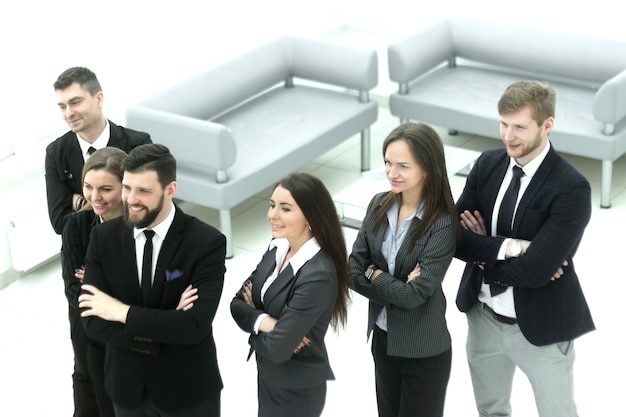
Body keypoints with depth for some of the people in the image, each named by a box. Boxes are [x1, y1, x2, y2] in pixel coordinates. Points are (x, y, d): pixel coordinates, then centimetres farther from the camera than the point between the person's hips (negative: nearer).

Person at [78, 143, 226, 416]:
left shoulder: (207, 243, -17)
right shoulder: (103, 237, -6)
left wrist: (123, 312, -20)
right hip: (127, 387, 3)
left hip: (189, 390, -3)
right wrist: (167, 328, -20)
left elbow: (196, 325, -26)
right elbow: (93, 322, -12)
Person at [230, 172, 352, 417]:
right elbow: (238, 304, -2)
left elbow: (278, 348, -28)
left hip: (296, 391, -7)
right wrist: (265, 322, -22)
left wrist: (254, 321, -8)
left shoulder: (318, 275, -29)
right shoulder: (278, 248, -4)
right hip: (268, 376, 7)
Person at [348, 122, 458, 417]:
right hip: (382, 338, 6)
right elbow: (354, 270, -5)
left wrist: (374, 275, -12)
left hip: (425, 351, -6)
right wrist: (396, 287, -18)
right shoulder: (379, 205, -5)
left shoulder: (442, 225, -22)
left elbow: (414, 295, -25)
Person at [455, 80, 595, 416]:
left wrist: (483, 250, -14)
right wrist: (509, 247, -23)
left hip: (540, 326, -5)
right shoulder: (488, 164, -4)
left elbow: (535, 270, -28)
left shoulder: (572, 189, -23)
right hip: (484, 317, 5)